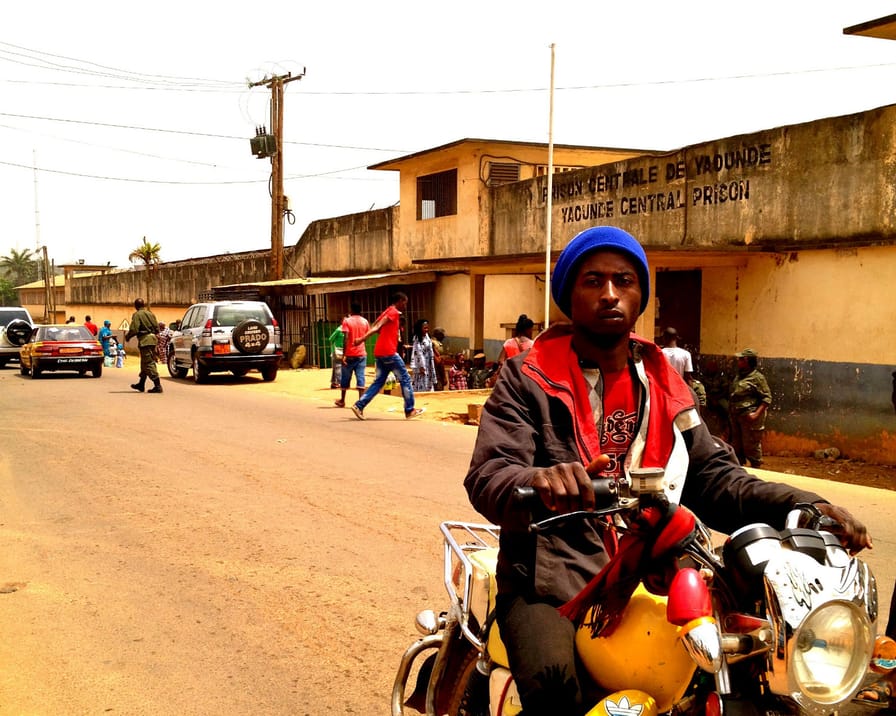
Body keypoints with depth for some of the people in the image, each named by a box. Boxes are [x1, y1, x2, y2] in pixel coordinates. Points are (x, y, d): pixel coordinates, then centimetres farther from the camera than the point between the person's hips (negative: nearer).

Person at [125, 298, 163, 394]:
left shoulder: (137, 315, -8)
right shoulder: (150, 314, 14)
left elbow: (134, 329, -15)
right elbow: (157, 328, 14)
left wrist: (127, 337, 2)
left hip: (145, 340, -8)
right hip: (153, 339, 8)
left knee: (149, 364, -8)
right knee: (145, 363, 19)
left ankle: (157, 386, -14)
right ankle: (141, 384, 31)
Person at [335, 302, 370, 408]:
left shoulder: (347, 321, -8)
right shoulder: (365, 321, 4)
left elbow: (346, 339, -15)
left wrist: (344, 354, -15)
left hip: (350, 354, -2)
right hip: (361, 354, 3)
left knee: (345, 377, 11)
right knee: (360, 377, -2)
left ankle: (342, 401, 23)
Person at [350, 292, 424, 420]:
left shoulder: (387, 312, 20)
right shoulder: (394, 312, -8)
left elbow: (376, 328, 16)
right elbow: (377, 326, -18)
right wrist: (363, 338, -24)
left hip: (379, 352, 9)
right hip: (389, 352, -9)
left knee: (379, 382, 9)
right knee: (405, 379, 1)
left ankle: (359, 406, 0)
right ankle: (410, 410, 5)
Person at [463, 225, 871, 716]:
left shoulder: (662, 385, 16)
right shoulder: (529, 376, 0)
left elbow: (713, 477, 11)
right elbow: (487, 476, -12)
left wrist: (803, 506, -7)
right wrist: (537, 482, -38)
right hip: (551, 585, -4)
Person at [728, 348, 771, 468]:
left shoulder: (757, 377, -10)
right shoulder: (738, 376, 15)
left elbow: (767, 398, -13)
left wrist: (756, 414, -22)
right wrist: (731, 413, 14)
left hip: (749, 417, -9)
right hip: (736, 417, 9)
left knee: (751, 446, -4)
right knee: (737, 446, 16)